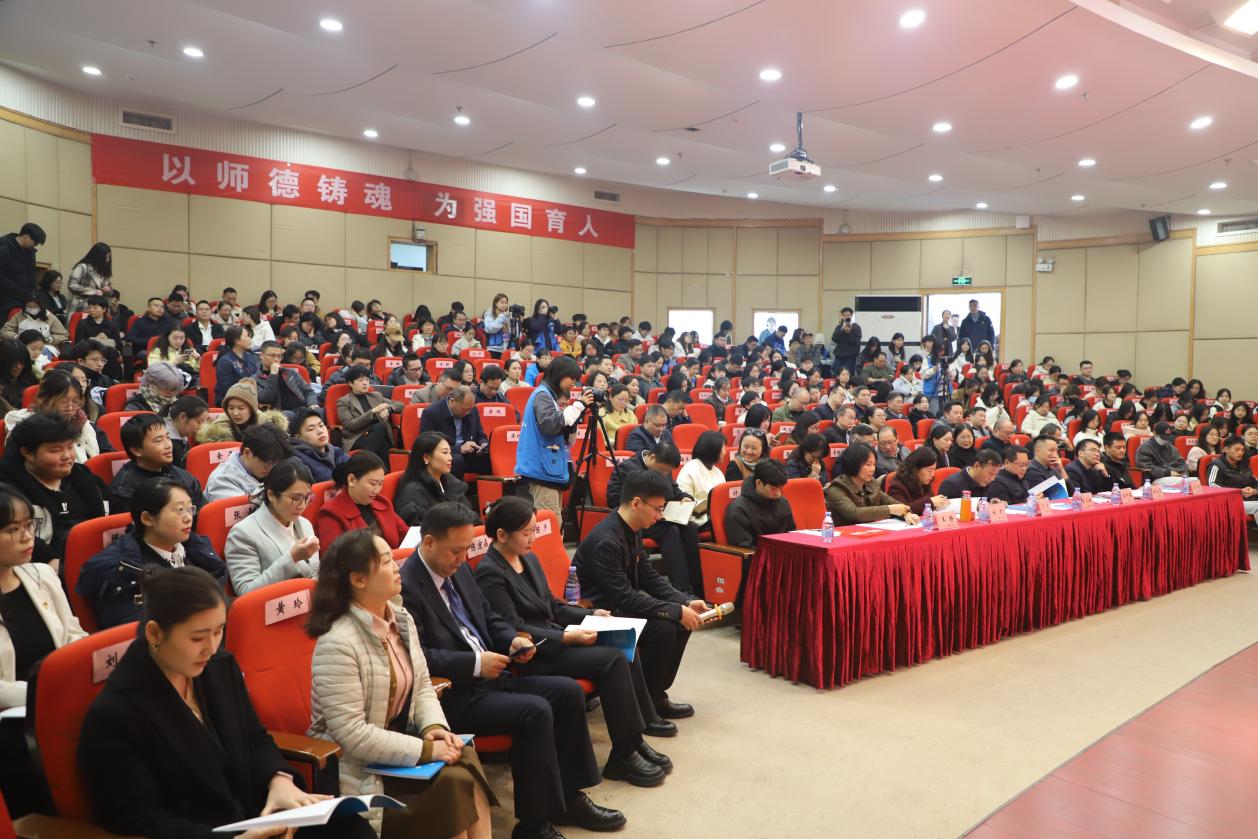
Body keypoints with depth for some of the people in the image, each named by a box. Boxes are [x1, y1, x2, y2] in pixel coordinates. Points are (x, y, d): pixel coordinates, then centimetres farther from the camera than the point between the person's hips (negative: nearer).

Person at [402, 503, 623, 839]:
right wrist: (475, 663, -22)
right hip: (454, 693, -9)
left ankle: (569, 796, 10)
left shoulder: (458, 569, 10)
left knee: (568, 691, -1)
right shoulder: (406, 587, -17)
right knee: (536, 712, -25)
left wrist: (513, 640, 0)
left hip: (490, 675, 9)